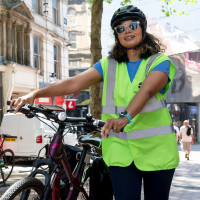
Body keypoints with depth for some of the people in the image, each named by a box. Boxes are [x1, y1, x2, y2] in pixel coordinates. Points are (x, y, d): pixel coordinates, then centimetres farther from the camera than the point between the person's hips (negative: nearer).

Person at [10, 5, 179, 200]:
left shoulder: (160, 62, -2)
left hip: (156, 149, -1)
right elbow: (73, 83, -3)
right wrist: (35, 93, -17)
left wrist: (125, 116, -41)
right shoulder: (109, 65, 8)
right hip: (120, 148, 2)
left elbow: (147, 89, -22)